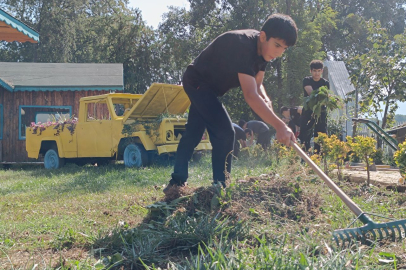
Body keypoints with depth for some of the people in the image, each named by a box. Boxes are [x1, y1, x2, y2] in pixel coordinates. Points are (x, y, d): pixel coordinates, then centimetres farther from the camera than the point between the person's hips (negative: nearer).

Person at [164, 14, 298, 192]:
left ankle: (177, 182, 27)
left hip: (207, 86, 10)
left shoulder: (262, 48, -8)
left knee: (193, 133, 16)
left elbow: (257, 84, 1)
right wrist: (280, 126, -48)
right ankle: (219, 187, -9)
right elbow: (250, 95, -43)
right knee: (225, 132, -17)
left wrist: (266, 100, -23)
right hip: (198, 82, -10)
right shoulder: (242, 46, -36)